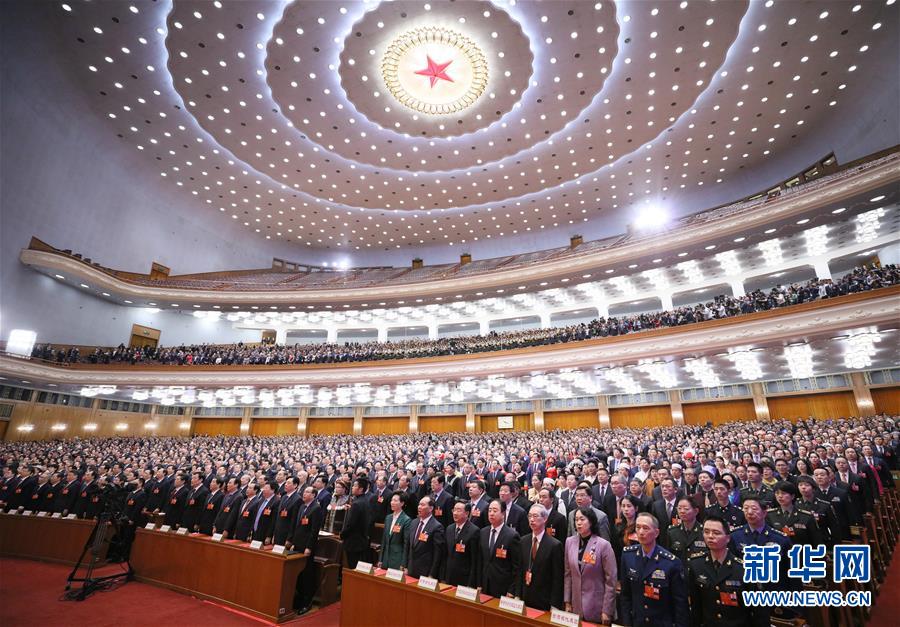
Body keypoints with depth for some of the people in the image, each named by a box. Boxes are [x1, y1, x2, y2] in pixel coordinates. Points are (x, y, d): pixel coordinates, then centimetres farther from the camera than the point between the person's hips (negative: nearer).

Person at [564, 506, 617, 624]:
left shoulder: (603, 545, -15)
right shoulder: (570, 542, -2)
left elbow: (611, 580, -11)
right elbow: (567, 574, 5)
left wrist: (607, 611, -10)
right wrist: (567, 601, 4)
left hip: (597, 608, -4)